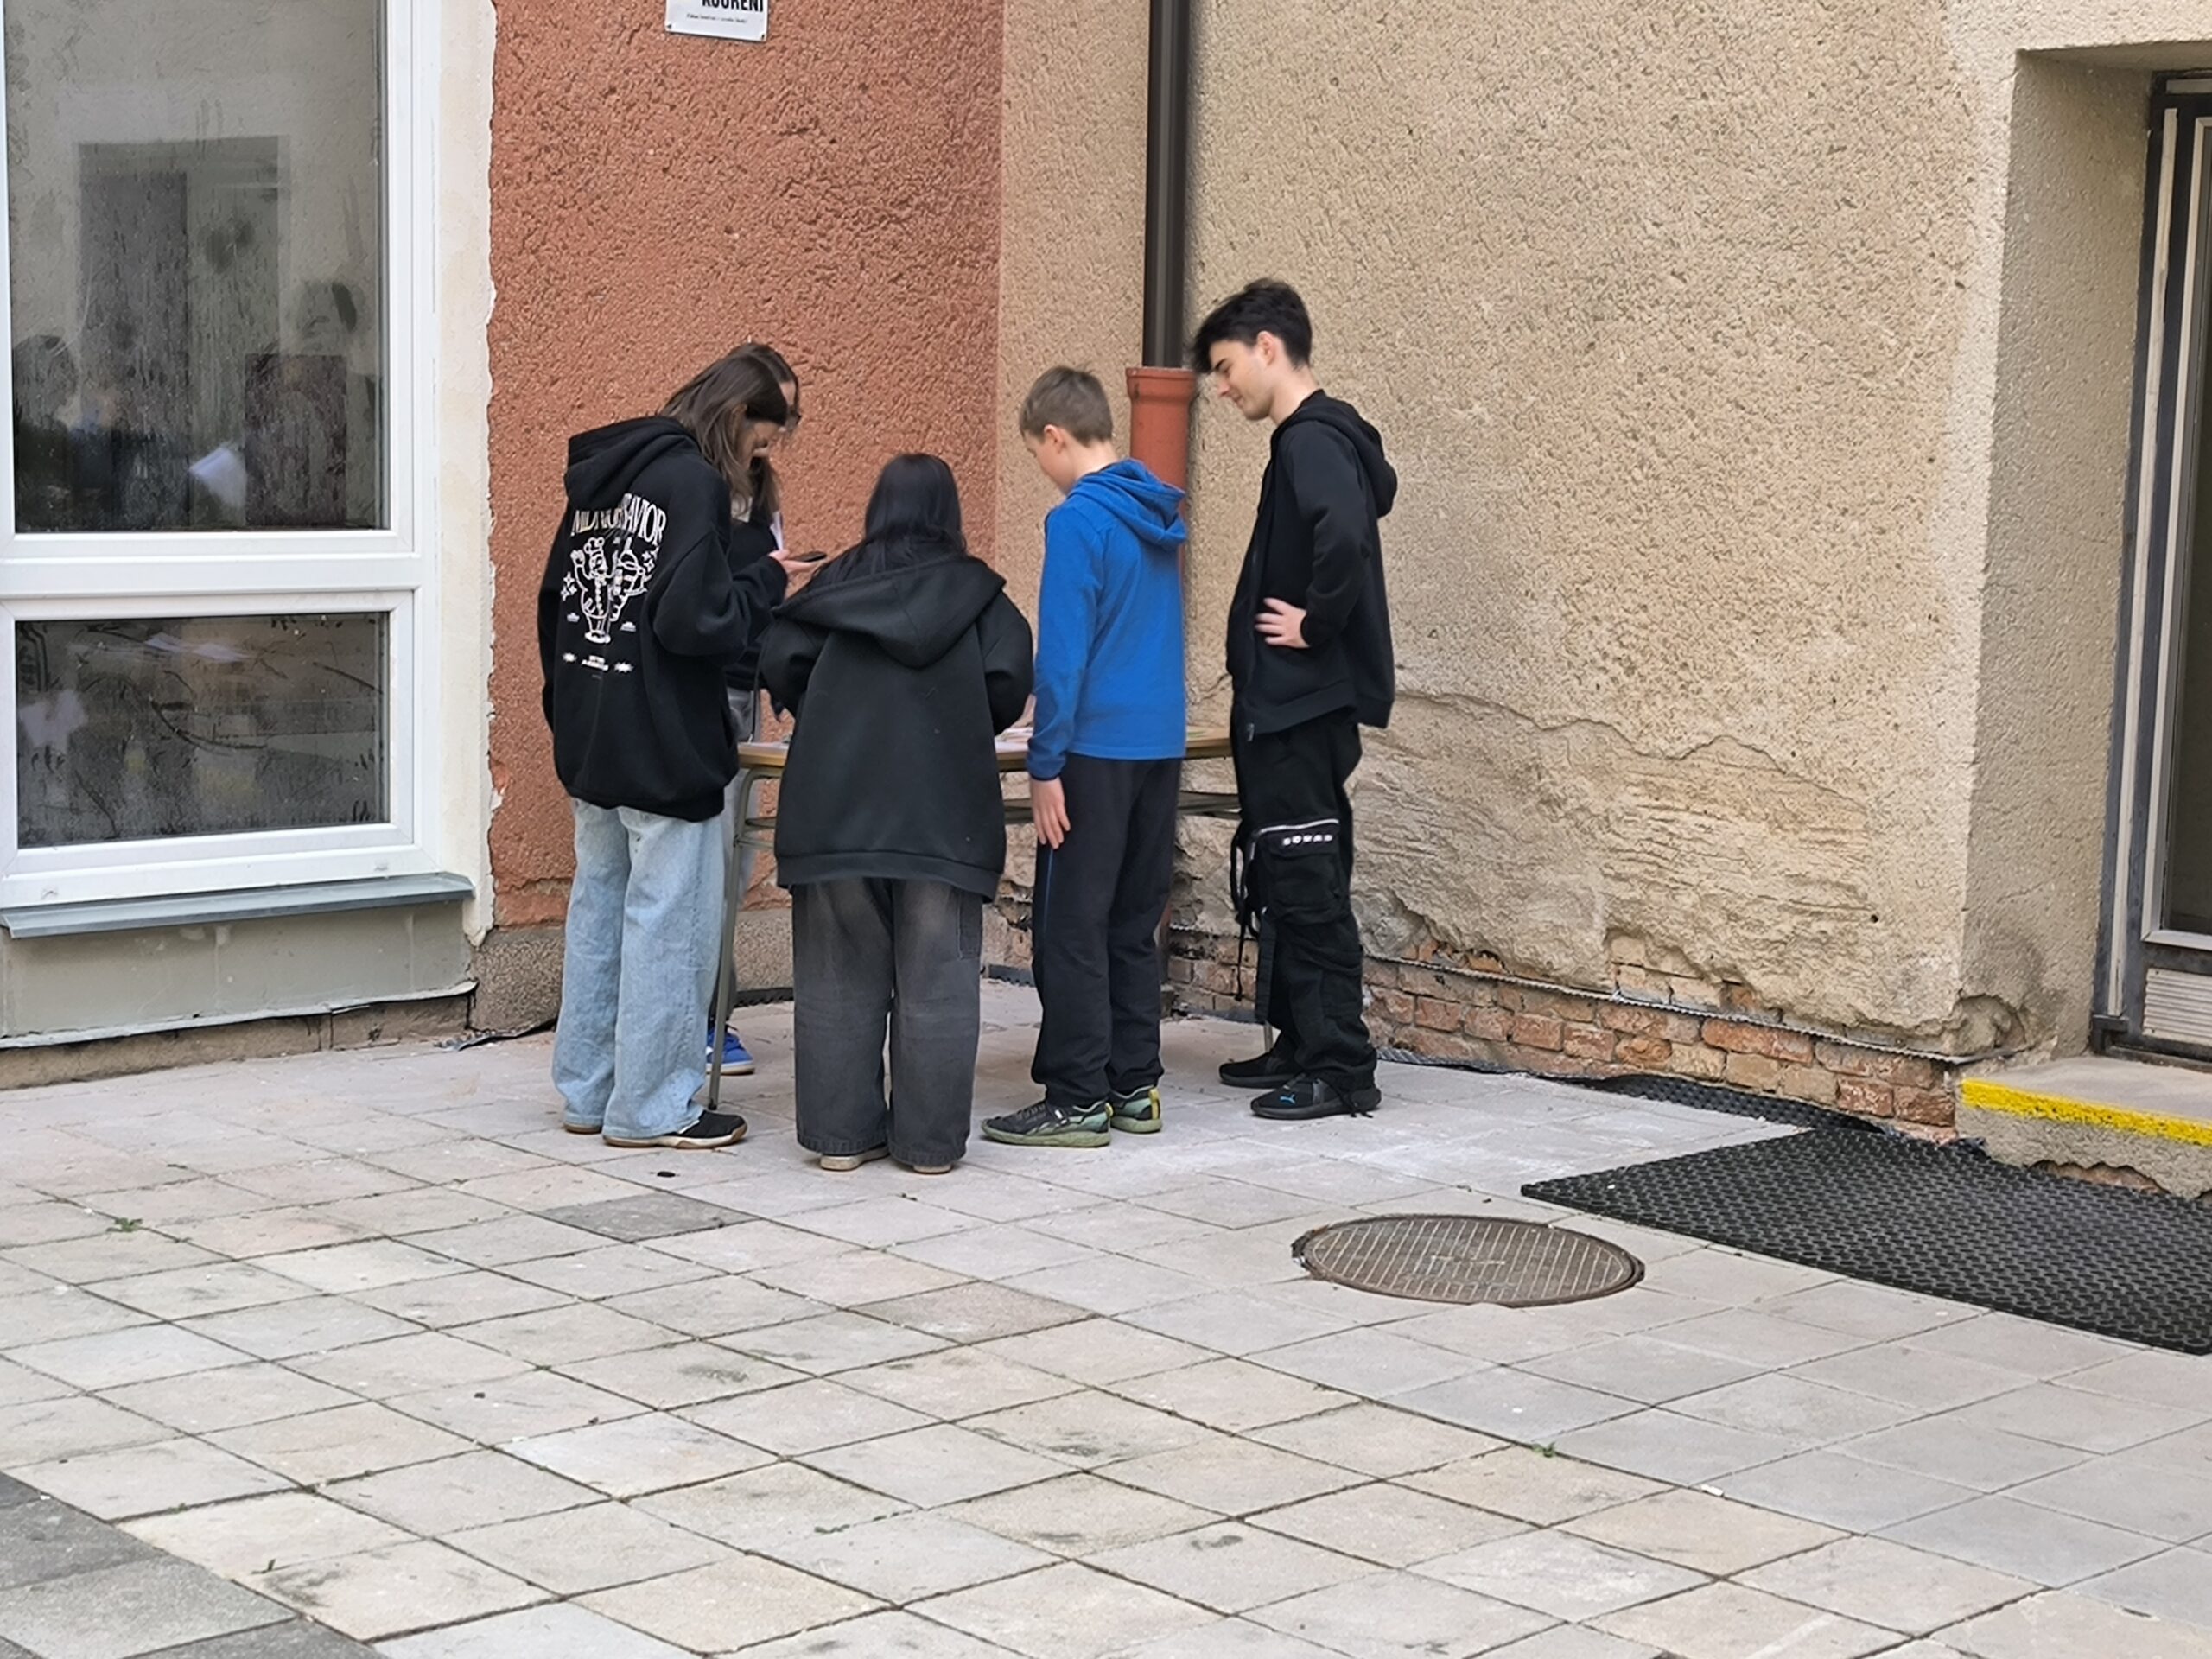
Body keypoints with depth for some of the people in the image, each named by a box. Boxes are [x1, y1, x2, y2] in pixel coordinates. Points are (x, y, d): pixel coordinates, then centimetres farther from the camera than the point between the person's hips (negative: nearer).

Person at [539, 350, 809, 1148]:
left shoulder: (599, 480, 12)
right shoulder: (694, 482, -14)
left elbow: (554, 602, 16)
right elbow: (695, 621, -22)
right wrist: (767, 580, -7)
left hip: (588, 744, 9)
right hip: (665, 748, -9)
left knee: (599, 910, 16)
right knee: (668, 922, 0)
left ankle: (587, 1090, 23)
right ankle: (650, 1107, 5)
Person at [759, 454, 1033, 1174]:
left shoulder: (837, 583, 10)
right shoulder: (974, 590, 8)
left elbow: (778, 661, 0)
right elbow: (1010, 678, -4)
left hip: (835, 804, 1)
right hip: (941, 809, -1)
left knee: (840, 974, 9)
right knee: (935, 977, 5)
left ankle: (841, 1133, 12)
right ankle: (929, 1139, 7)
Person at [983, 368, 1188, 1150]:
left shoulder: (1079, 521, -13)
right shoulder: (1159, 519, 11)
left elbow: (1062, 652, -16)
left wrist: (1046, 764, -13)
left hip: (1096, 752, -8)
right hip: (1162, 745, 8)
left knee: (1070, 929, -1)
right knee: (1134, 924, 14)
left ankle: (1076, 1099, 1)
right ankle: (1134, 1085, 18)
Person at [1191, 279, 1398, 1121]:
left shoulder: (1314, 442, -16)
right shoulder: (1315, 438, 15)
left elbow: (1345, 537, -35)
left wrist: (1315, 628, -22)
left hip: (1303, 705, -11)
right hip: (1287, 705, 11)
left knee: (1307, 887, -6)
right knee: (1280, 882, 16)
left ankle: (1339, 1067, -2)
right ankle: (1300, 1042, 25)